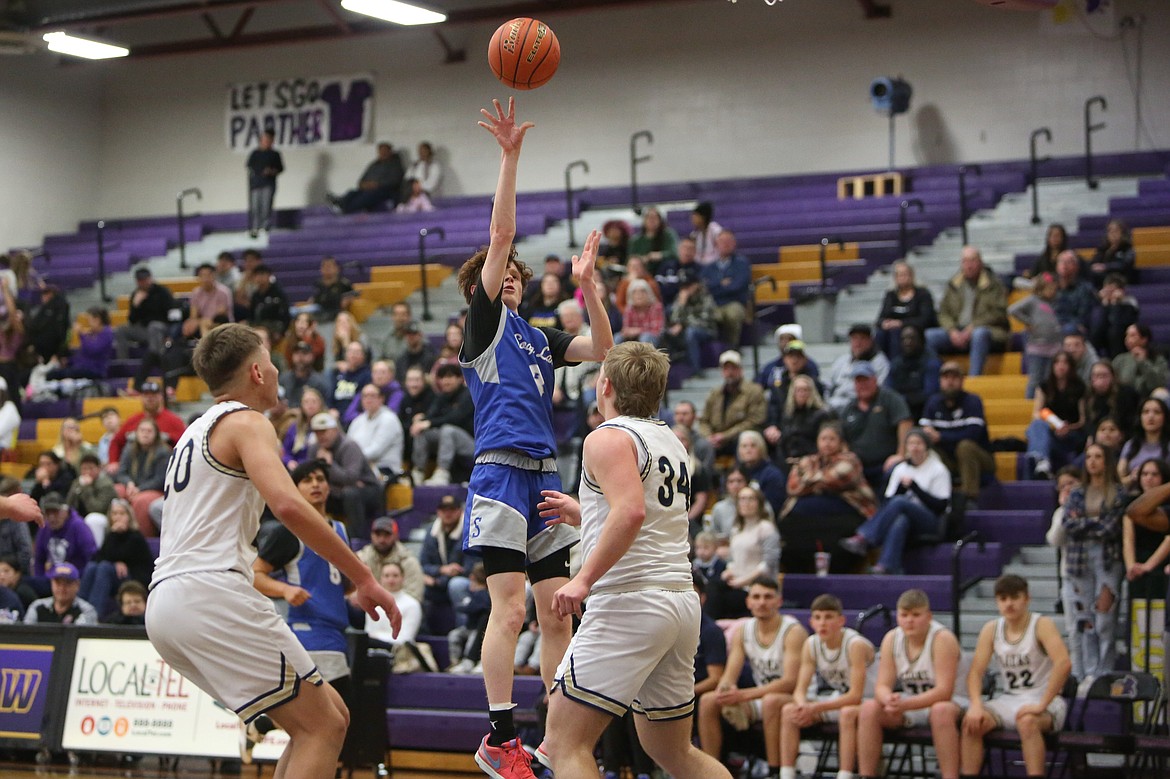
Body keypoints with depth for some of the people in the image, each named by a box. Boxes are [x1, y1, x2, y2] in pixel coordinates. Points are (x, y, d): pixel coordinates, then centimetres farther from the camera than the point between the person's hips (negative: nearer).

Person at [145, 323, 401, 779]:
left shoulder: (197, 430, 26)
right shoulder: (245, 422, -3)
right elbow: (287, 505, -20)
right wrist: (363, 579, -18)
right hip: (209, 593, -9)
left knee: (328, 714, 14)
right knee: (323, 726, -7)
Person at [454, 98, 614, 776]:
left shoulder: (538, 337, 22)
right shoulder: (484, 320, 4)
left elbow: (601, 349, 13)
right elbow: (501, 236, -5)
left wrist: (587, 283, 8)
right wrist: (510, 155, -11)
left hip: (545, 474, 7)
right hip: (502, 471, -7)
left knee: (557, 611, 5)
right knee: (511, 607, -13)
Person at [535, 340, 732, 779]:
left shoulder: (608, 438, -8)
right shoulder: (669, 440, 18)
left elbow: (632, 512, -25)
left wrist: (584, 579, -25)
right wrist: (584, 515, 33)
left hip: (630, 602, -9)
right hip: (682, 601, 9)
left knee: (566, 742, -7)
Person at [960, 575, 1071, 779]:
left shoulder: (1041, 625, -12)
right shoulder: (991, 629, 3)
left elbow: (1064, 663, -26)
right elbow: (976, 671, 0)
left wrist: (1041, 705, -30)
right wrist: (976, 705, -19)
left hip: (1043, 702, -5)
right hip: (1008, 700, 5)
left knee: (1027, 721, -38)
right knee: (972, 722, -22)